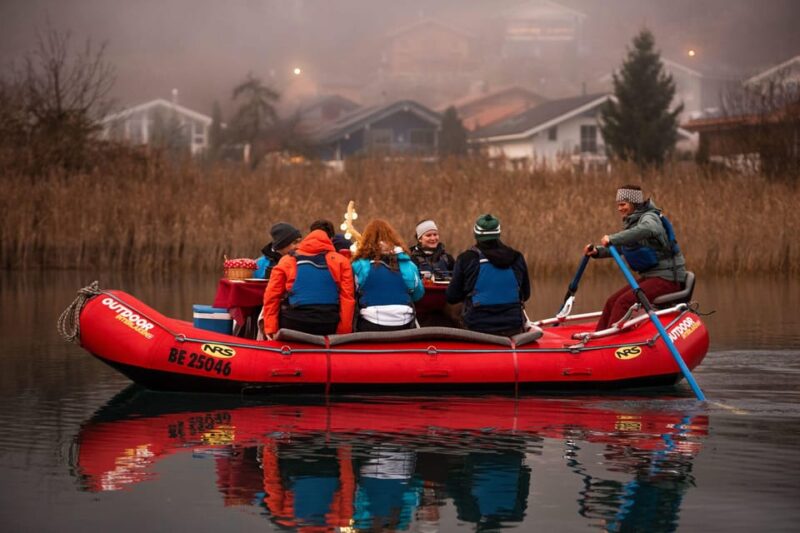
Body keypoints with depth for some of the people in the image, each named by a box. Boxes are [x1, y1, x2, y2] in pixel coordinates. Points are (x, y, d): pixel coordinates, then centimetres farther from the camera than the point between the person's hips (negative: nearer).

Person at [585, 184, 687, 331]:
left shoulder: (649, 217, -13)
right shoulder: (632, 222, 17)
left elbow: (646, 230, -38)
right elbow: (619, 248, 20)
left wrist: (612, 239, -38)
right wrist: (597, 251, 1)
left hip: (667, 277, -9)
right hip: (649, 276, 9)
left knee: (624, 301, -23)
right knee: (612, 302, 0)